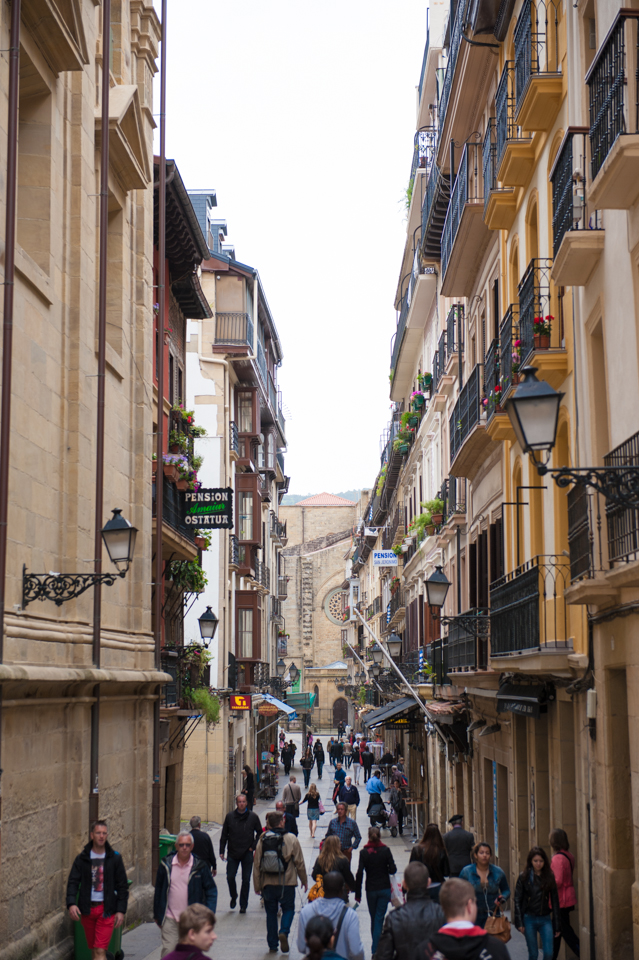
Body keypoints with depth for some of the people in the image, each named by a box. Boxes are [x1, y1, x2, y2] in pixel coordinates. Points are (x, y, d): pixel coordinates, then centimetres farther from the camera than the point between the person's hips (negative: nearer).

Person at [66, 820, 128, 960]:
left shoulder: (115, 858, 2)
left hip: (106, 909, -2)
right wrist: (71, 903, -17)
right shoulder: (82, 858, 4)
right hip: (87, 909, 2)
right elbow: (73, 882, -1)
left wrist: (121, 910, -3)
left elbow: (122, 886, 4)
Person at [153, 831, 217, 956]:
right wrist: (157, 914, 11)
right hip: (170, 919, 0)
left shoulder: (200, 866, -2)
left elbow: (211, 890, 3)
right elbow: (158, 889, 10)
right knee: (168, 951, -9)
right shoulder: (166, 864, 1)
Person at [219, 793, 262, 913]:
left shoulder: (253, 817, -2)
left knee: (246, 880, 3)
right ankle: (233, 897, 26)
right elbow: (224, 835, 6)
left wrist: (253, 846, -1)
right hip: (233, 853, 1)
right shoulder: (230, 816, 0)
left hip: (247, 853, -1)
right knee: (230, 877, -2)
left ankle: (243, 905, 14)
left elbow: (259, 833, 9)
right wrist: (222, 851, 2)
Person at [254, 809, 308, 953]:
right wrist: (304, 880, 11)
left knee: (271, 912, 14)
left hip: (268, 884, 2)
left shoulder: (262, 840, -3)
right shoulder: (291, 839, -8)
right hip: (286, 883, -2)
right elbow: (299, 862, -3)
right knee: (288, 909, 15)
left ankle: (272, 944, 14)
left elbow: (257, 864, 0)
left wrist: (257, 886, 9)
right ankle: (284, 932, -11)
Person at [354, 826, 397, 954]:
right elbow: (393, 870, -9)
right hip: (384, 889, 0)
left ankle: (375, 945, 27)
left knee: (374, 919, 16)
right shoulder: (385, 850, -7)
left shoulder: (364, 852, -7)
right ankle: (376, 947, -8)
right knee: (379, 918, 0)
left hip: (371, 890, 1)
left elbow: (359, 874, -8)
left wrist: (357, 894, -2)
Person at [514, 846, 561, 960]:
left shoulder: (549, 877, 2)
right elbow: (517, 900, -2)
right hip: (529, 919, -1)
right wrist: (519, 923, -9)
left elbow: (555, 901, 5)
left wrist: (557, 925, 4)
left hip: (545, 919, 1)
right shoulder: (524, 877, -3)